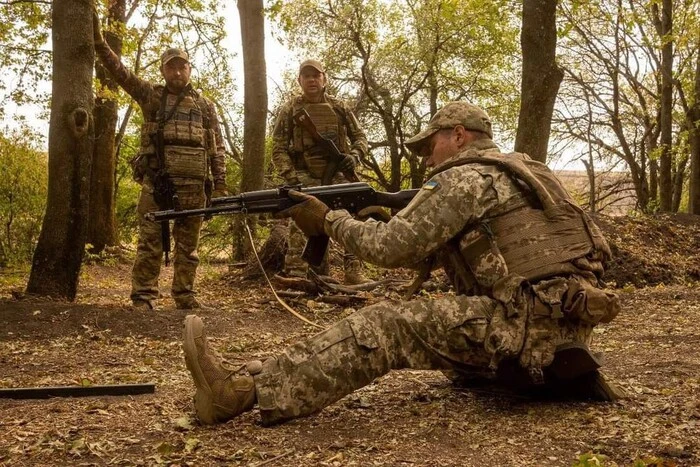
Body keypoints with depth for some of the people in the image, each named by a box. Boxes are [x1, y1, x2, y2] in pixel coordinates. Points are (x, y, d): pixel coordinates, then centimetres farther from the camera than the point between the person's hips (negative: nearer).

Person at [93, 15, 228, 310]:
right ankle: (143, 297, 0)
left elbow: (217, 147, 12)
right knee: (150, 241, -4)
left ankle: (185, 296, 14)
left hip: (193, 184, 2)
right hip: (156, 180, -1)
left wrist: (220, 185, 4)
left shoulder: (205, 106, 15)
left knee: (188, 244, 6)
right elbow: (120, 71, 4)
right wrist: (98, 40, -7)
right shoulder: (151, 96, 13)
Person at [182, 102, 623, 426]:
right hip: (565, 326, 10)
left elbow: (393, 248, -9)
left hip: (532, 323, -10)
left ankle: (245, 389, -18)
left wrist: (330, 219, 5)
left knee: (386, 326, -16)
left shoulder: (463, 178, -4)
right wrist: (389, 219, 19)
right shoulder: (518, 171, 26)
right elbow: (430, 248, 29)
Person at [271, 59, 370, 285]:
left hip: (337, 175, 2)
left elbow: (359, 136, 15)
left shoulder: (339, 107, 9)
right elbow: (279, 149, 0)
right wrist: (291, 177, -14)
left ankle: (354, 271, 3)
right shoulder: (289, 110, 2)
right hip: (305, 177, -2)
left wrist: (354, 155, -7)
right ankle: (295, 274, -13)